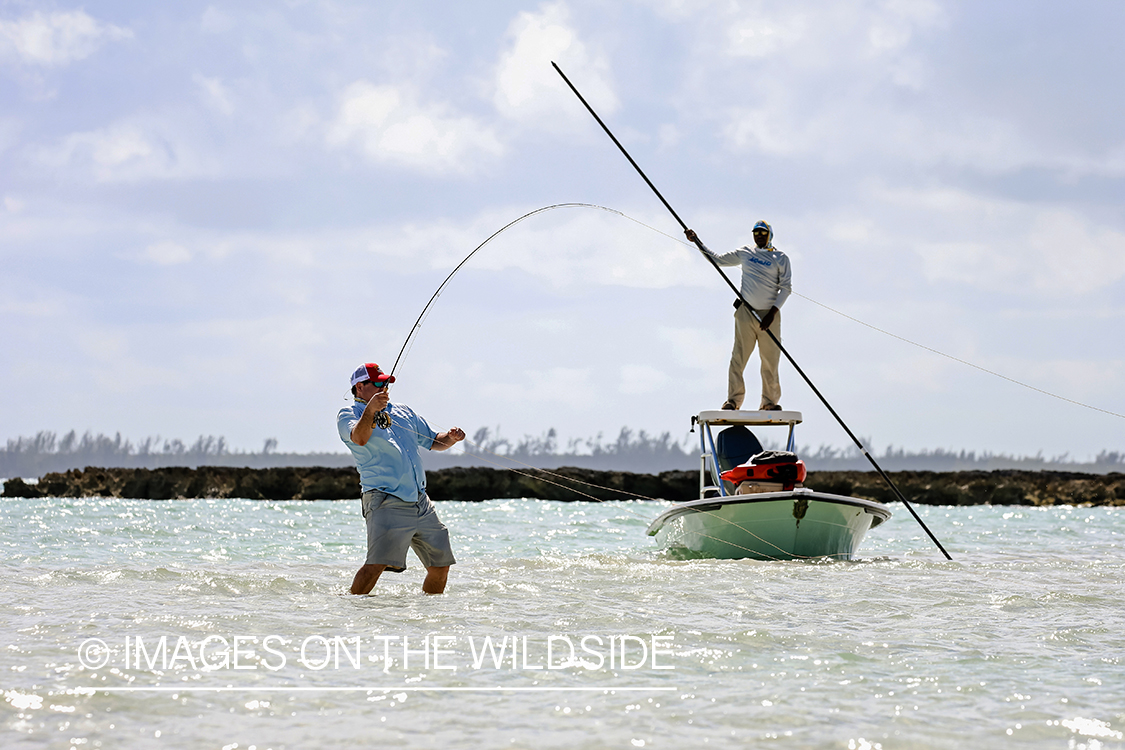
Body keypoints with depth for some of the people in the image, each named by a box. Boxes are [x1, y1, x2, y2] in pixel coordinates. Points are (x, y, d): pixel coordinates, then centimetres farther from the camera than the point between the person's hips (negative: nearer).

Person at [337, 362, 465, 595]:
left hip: (421, 503, 7)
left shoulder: (403, 413, 22)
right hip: (386, 503, -7)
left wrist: (451, 438, 6)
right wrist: (370, 411, -35)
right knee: (376, 564, -23)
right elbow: (359, 438, -18)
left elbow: (434, 441, 28)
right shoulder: (348, 414, 4)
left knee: (440, 566, 10)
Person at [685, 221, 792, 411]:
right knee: (738, 358, -5)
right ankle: (734, 399, -2)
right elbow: (717, 260, 20)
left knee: (770, 361, -1)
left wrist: (773, 313, -7)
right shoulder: (745, 253, 12)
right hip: (746, 312, 1)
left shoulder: (780, 258, 6)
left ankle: (770, 401, 7)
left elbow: (786, 287, 2)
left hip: (769, 315, -1)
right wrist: (697, 241, 14)